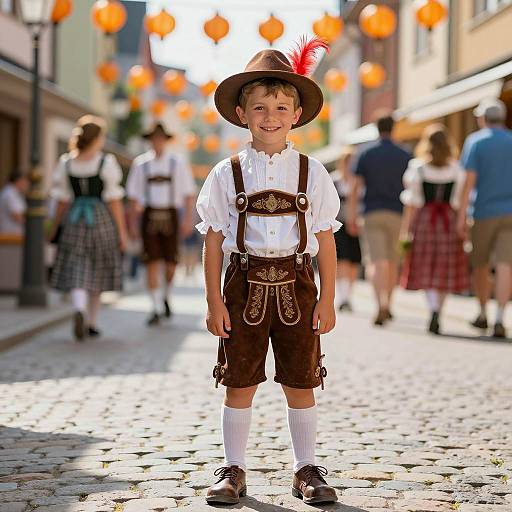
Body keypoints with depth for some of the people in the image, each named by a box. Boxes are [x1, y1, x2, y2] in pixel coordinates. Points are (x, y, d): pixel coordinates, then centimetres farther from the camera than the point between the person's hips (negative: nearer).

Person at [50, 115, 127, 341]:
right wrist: (122, 231, -2)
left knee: (77, 273, 0)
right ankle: (91, 323, 21)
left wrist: (55, 228, 15)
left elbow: (62, 201, 4)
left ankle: (79, 311, -27)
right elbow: (115, 201, -7)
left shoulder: (66, 163, 2)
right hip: (101, 220, -2)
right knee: (97, 273, 12)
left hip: (74, 221, 2)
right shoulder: (107, 162, -7)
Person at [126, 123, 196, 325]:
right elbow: (133, 196, 10)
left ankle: (166, 297, 29)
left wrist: (188, 219, -5)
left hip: (170, 215, 0)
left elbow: (189, 193, 4)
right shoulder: (140, 163, 6)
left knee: (170, 262, 1)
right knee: (151, 263, -5)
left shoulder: (178, 162, 4)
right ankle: (156, 309, 0)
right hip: (149, 216, 0)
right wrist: (133, 224, 6)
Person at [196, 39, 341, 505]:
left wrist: (327, 301, 1)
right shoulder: (227, 174, 1)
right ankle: (234, 470, 17)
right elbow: (213, 240, 2)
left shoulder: (312, 173, 3)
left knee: (301, 383, 6)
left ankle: (307, 471, 19)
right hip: (245, 285, 0)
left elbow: (326, 240, 4)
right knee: (240, 383, 5)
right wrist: (214, 301, -2)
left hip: (296, 284, 1)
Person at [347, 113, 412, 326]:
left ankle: (381, 306, -25)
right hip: (397, 214, 1)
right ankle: (387, 306, 24)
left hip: (373, 214, -1)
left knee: (378, 262, -8)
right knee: (393, 263, 14)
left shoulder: (366, 155, 4)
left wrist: (351, 216, 4)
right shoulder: (405, 156, 4)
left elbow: (356, 188, 0)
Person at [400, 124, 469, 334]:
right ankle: (436, 314, 12)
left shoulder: (417, 168, -3)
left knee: (427, 271, 2)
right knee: (444, 271, 9)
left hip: (424, 218, -1)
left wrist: (406, 229, 1)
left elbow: (411, 202, -4)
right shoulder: (457, 170, 1)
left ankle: (434, 308, -19)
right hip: (449, 221, 1)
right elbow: (460, 202, 2)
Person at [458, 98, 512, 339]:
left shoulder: (475, 141, -2)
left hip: (485, 212, -1)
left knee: (481, 265, 16)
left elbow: (470, 179, -10)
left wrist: (461, 215, -11)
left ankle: (483, 314, 28)